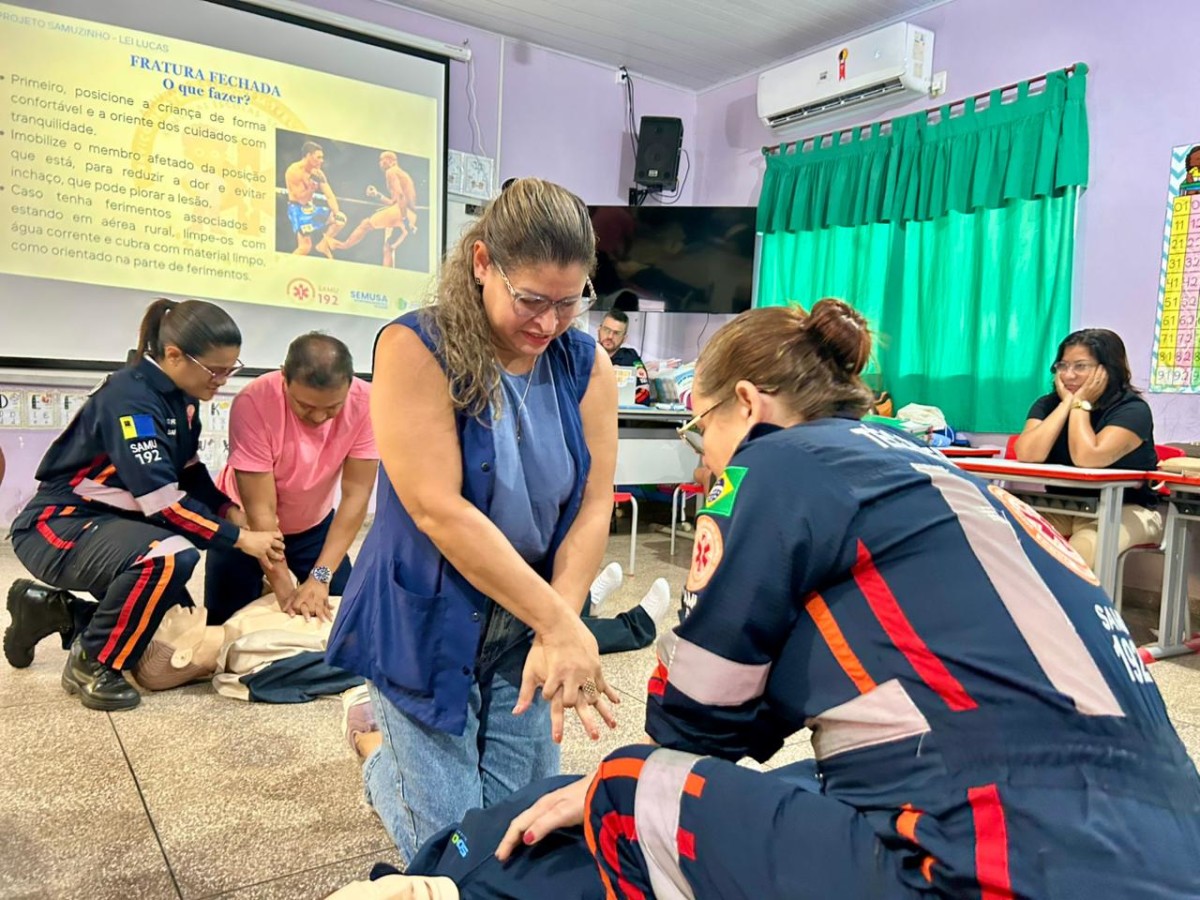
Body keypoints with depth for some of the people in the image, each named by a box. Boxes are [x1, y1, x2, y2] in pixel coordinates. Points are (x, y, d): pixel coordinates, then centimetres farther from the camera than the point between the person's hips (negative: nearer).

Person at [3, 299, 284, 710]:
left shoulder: (179, 397, 1)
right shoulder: (130, 398, -26)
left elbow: (189, 472, 9)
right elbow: (162, 499, -31)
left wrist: (228, 509, -8)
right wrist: (240, 539, -27)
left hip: (112, 524, 9)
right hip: (58, 526, -9)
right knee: (172, 556, -38)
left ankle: (52, 608, 23)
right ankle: (91, 664, -14)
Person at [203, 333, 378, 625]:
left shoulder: (365, 403, -28)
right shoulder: (253, 403, -34)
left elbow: (356, 495, -24)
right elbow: (260, 509, -29)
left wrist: (321, 576, -30)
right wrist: (284, 588, -29)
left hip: (314, 524, 2)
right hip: (245, 524, -2)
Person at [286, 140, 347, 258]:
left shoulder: (318, 172, 2)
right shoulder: (294, 171, -19)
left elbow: (330, 195, 0)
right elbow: (302, 199, -20)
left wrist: (337, 213, -14)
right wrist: (313, 183, -27)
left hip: (311, 208, 8)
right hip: (298, 210, -8)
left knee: (340, 218, 6)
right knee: (306, 246, -19)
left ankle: (323, 244, 9)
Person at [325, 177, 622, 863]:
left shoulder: (588, 364, -4)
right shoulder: (415, 349, -17)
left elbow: (593, 508, -7)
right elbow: (439, 511, -23)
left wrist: (555, 634, -18)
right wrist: (560, 623, -23)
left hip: (527, 629, 4)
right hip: (426, 625, -4)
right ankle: (382, 750, 37)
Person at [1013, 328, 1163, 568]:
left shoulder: (1132, 410, -11)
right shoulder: (1048, 404, 1)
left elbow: (1087, 459, -29)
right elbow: (1026, 456, -19)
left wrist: (1080, 404, -16)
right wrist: (1067, 402, -13)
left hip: (1125, 510, -4)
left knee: (1077, 556, -34)